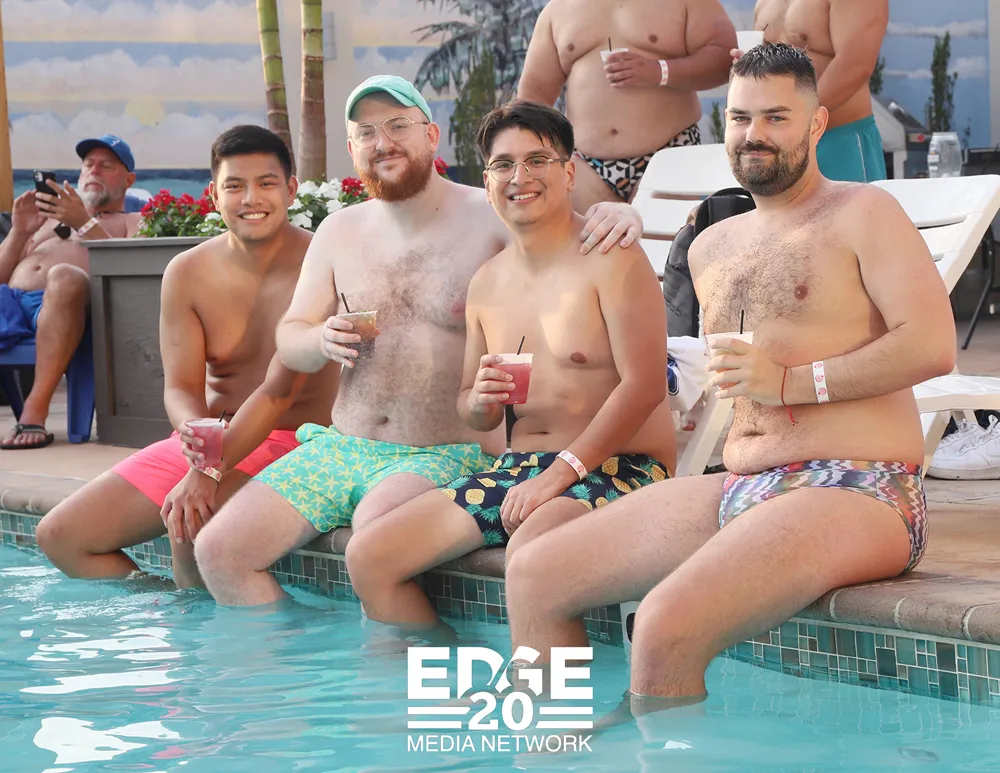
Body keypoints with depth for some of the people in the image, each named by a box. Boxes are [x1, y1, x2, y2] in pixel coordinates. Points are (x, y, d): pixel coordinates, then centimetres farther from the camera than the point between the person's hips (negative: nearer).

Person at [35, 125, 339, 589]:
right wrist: (195, 433, -30)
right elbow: (181, 387, -5)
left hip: (288, 442, -6)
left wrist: (209, 468, -27)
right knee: (61, 536, -3)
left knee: (187, 521, -34)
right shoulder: (187, 273, -1)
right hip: (205, 437, 6)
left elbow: (281, 387, -21)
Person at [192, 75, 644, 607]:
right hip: (339, 446, 5)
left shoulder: (491, 219, -4)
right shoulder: (339, 233, 11)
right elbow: (288, 342, 13)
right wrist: (321, 341, -12)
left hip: (447, 456, -5)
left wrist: (620, 215, -34)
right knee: (219, 551, -9)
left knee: (375, 525, -37)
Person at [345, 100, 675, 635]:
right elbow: (474, 417, 22)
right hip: (519, 467, 7)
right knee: (368, 557, -5)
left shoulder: (610, 258, -7)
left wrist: (562, 471, -21)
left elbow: (644, 385, -16)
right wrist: (480, 400, -4)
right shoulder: (487, 284, 14)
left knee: (528, 552, -38)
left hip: (618, 467, -7)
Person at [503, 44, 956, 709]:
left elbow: (933, 346, -13)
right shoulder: (713, 247, 21)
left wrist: (789, 383, -15)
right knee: (533, 576, 1)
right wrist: (738, 444, 13)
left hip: (856, 493, -8)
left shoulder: (863, 215, -1)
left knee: (667, 626, -32)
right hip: (741, 490, 8)